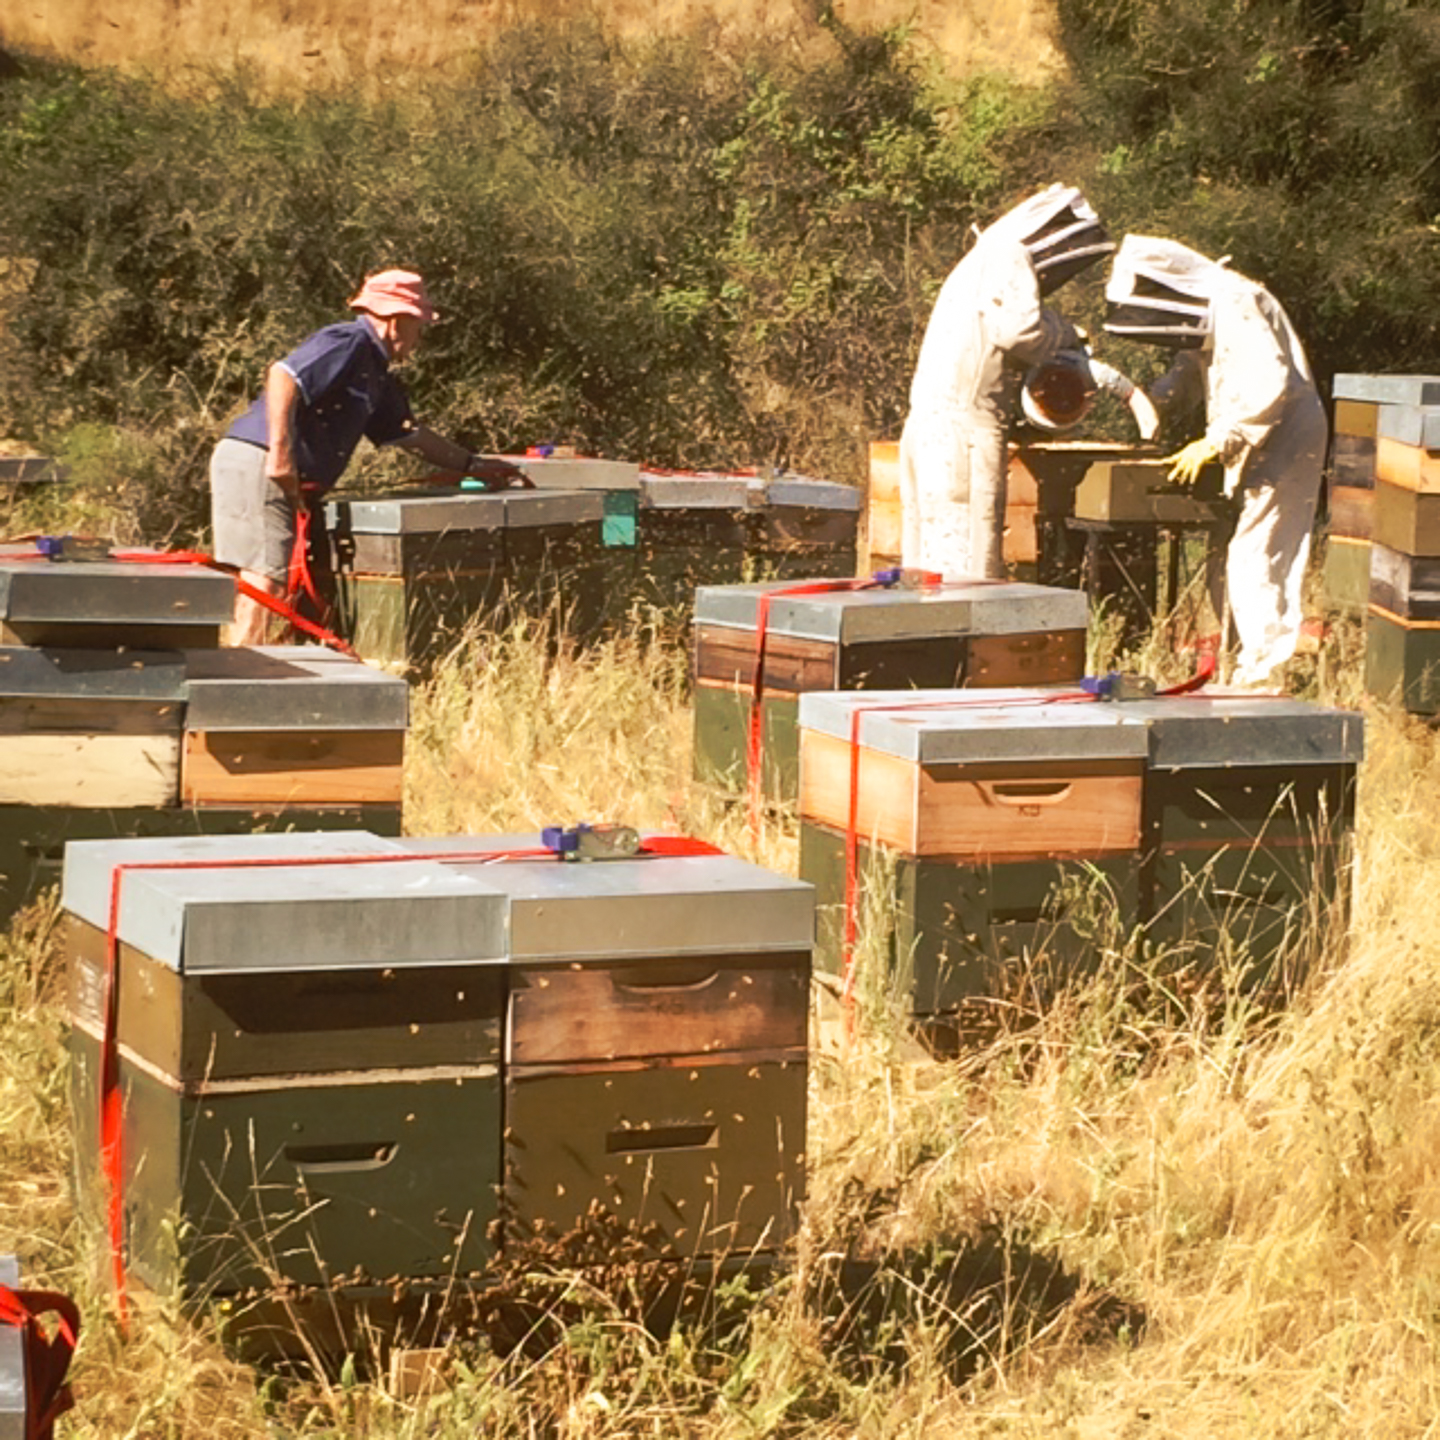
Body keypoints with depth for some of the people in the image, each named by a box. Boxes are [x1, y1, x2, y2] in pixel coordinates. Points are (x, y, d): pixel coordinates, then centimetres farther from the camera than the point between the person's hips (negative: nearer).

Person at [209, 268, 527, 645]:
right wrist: (281, 453, -27)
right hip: (256, 465, -10)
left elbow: (411, 435, 33)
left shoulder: (377, 378, 23)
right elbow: (282, 375, -23)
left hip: (297, 484, 10)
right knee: (265, 580, -15)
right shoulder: (348, 343, -9)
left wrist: (474, 465, 33)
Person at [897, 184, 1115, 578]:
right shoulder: (1008, 259, -4)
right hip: (964, 427, -10)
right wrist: (1066, 334, -1)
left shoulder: (980, 263, 27)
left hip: (928, 425, 10)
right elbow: (1018, 327, -19)